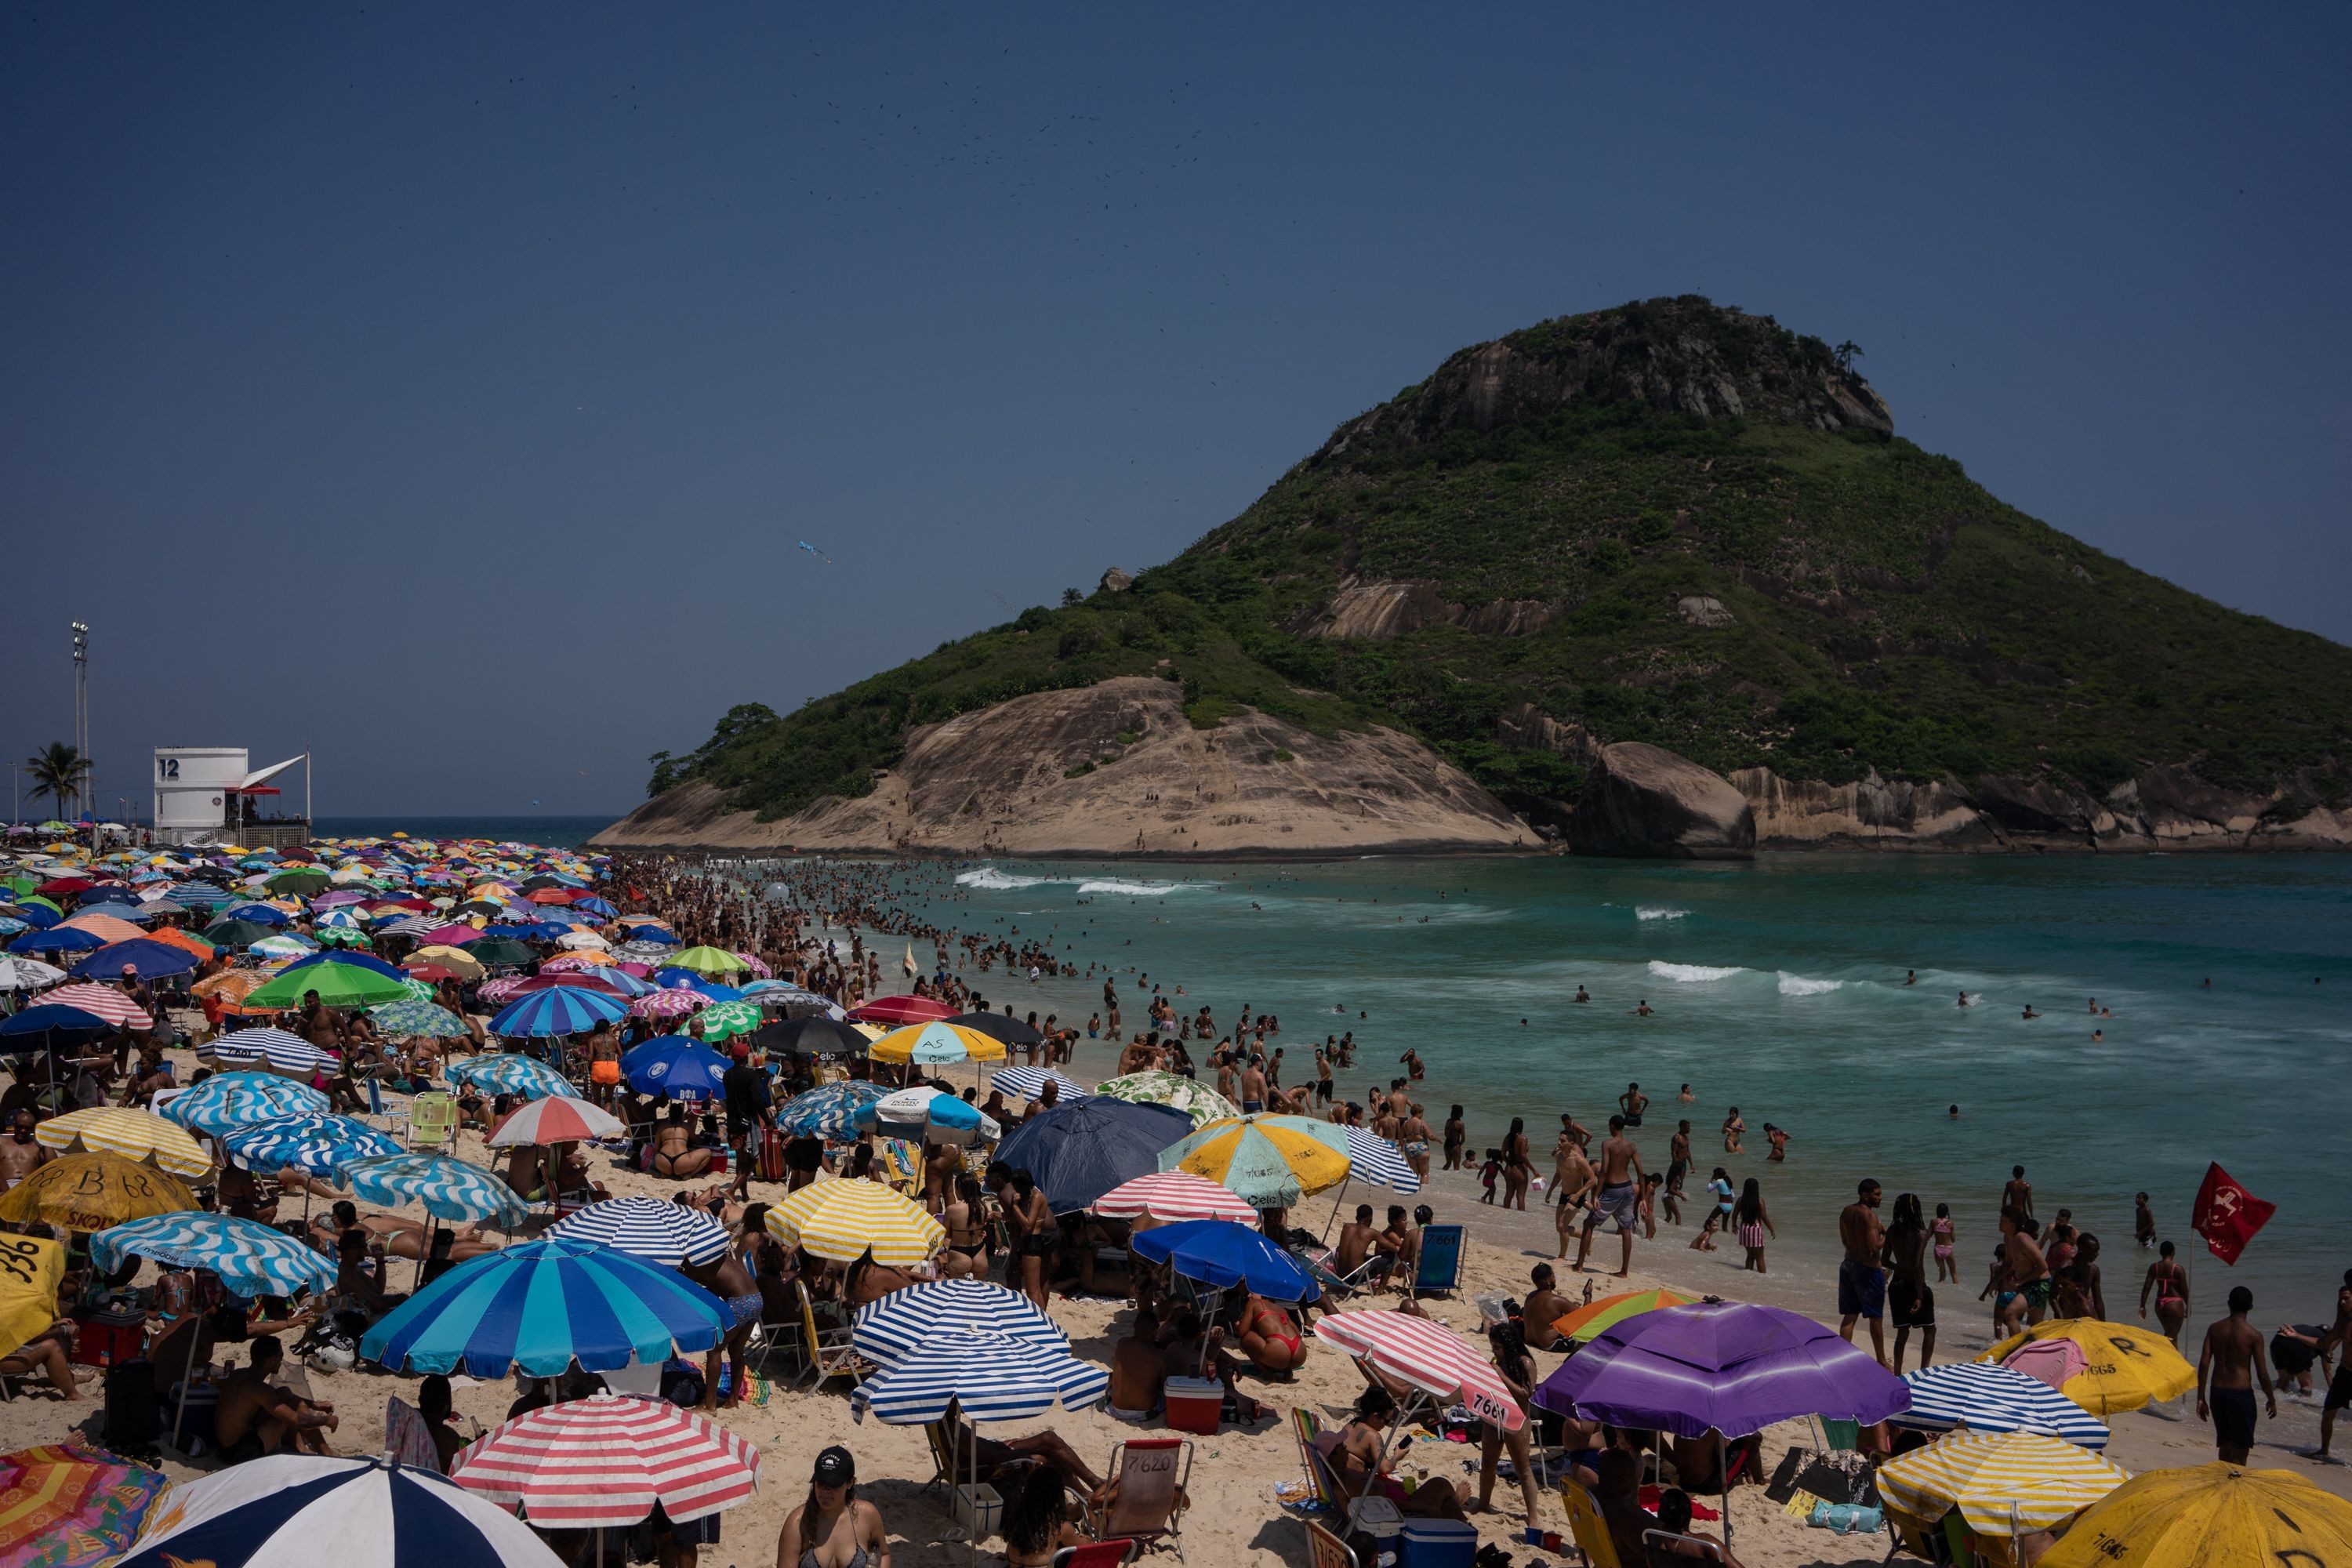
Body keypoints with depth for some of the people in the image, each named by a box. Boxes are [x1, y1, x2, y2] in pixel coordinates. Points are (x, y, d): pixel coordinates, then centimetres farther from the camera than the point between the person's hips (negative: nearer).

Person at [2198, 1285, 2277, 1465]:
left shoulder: (2215, 1329, 2)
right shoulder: (2253, 1335, -9)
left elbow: (2203, 1364, -1)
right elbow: (2262, 1373, -8)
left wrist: (2201, 1398, 5)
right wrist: (2272, 1400, 6)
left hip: (2217, 1392, 4)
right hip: (2241, 1394, -4)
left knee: (2225, 1443, 20)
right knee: (2240, 1450, 4)